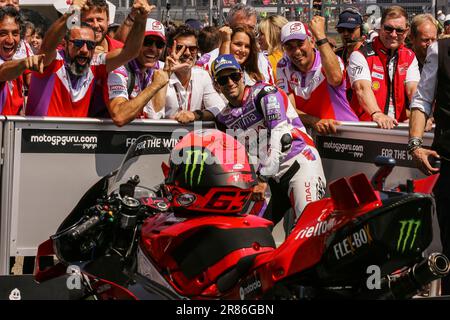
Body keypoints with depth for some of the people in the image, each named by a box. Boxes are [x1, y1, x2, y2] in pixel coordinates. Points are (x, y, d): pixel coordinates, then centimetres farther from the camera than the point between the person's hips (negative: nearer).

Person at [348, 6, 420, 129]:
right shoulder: (360, 55, -2)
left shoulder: (410, 57, 13)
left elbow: (413, 89, -1)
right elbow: (362, 88, -17)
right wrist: (377, 114, -35)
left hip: (397, 126, 3)